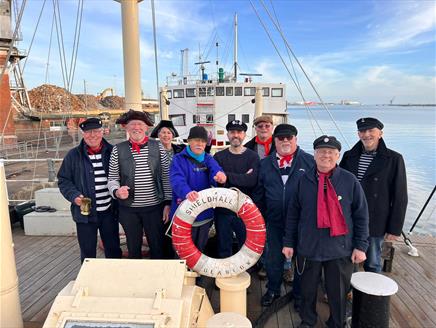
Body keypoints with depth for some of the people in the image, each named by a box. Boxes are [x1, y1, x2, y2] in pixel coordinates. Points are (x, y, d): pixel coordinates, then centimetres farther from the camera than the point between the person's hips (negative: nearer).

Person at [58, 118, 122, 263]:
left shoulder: (112, 152, 2)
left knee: (113, 249, 15)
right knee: (88, 252, 12)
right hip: (85, 213, -1)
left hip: (109, 211, 1)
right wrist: (74, 196, -12)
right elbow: (63, 180, 3)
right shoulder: (74, 155, 0)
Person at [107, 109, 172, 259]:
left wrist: (168, 203, 0)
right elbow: (112, 179, 4)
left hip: (155, 207, 0)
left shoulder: (158, 147, 0)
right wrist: (117, 191, -17)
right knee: (133, 248, 16)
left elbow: (166, 177, 2)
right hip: (128, 209, 1)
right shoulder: (118, 149, -1)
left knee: (158, 247, 12)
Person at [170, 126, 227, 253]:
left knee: (200, 248, 22)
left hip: (205, 213, 5)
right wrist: (186, 192, -47)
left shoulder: (208, 159, 7)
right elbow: (177, 180, -25)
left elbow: (215, 171, -13)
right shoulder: (179, 159, -7)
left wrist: (220, 176, -39)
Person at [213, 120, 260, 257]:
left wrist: (227, 176, -20)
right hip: (223, 210, 1)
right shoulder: (219, 157, 5)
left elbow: (252, 180, -16)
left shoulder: (252, 156, 0)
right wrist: (243, 178, -15)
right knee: (224, 249, 13)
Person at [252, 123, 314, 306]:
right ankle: (273, 290, 38)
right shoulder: (266, 163, 5)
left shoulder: (309, 161, -4)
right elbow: (259, 192, 9)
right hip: (275, 221, 3)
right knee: (273, 258, 16)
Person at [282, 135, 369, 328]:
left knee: (338, 293, 15)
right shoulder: (304, 180, -2)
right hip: (308, 248, 1)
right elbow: (293, 213, 3)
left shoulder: (350, 180, -6)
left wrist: (360, 246, -3)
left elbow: (361, 215, -1)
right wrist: (288, 242, 3)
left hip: (340, 250, -1)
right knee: (308, 290, 17)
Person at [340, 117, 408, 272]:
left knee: (372, 265, 13)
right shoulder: (349, 156, 2)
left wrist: (395, 228, -6)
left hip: (375, 224, -3)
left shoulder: (394, 159, -8)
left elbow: (400, 197, -6)